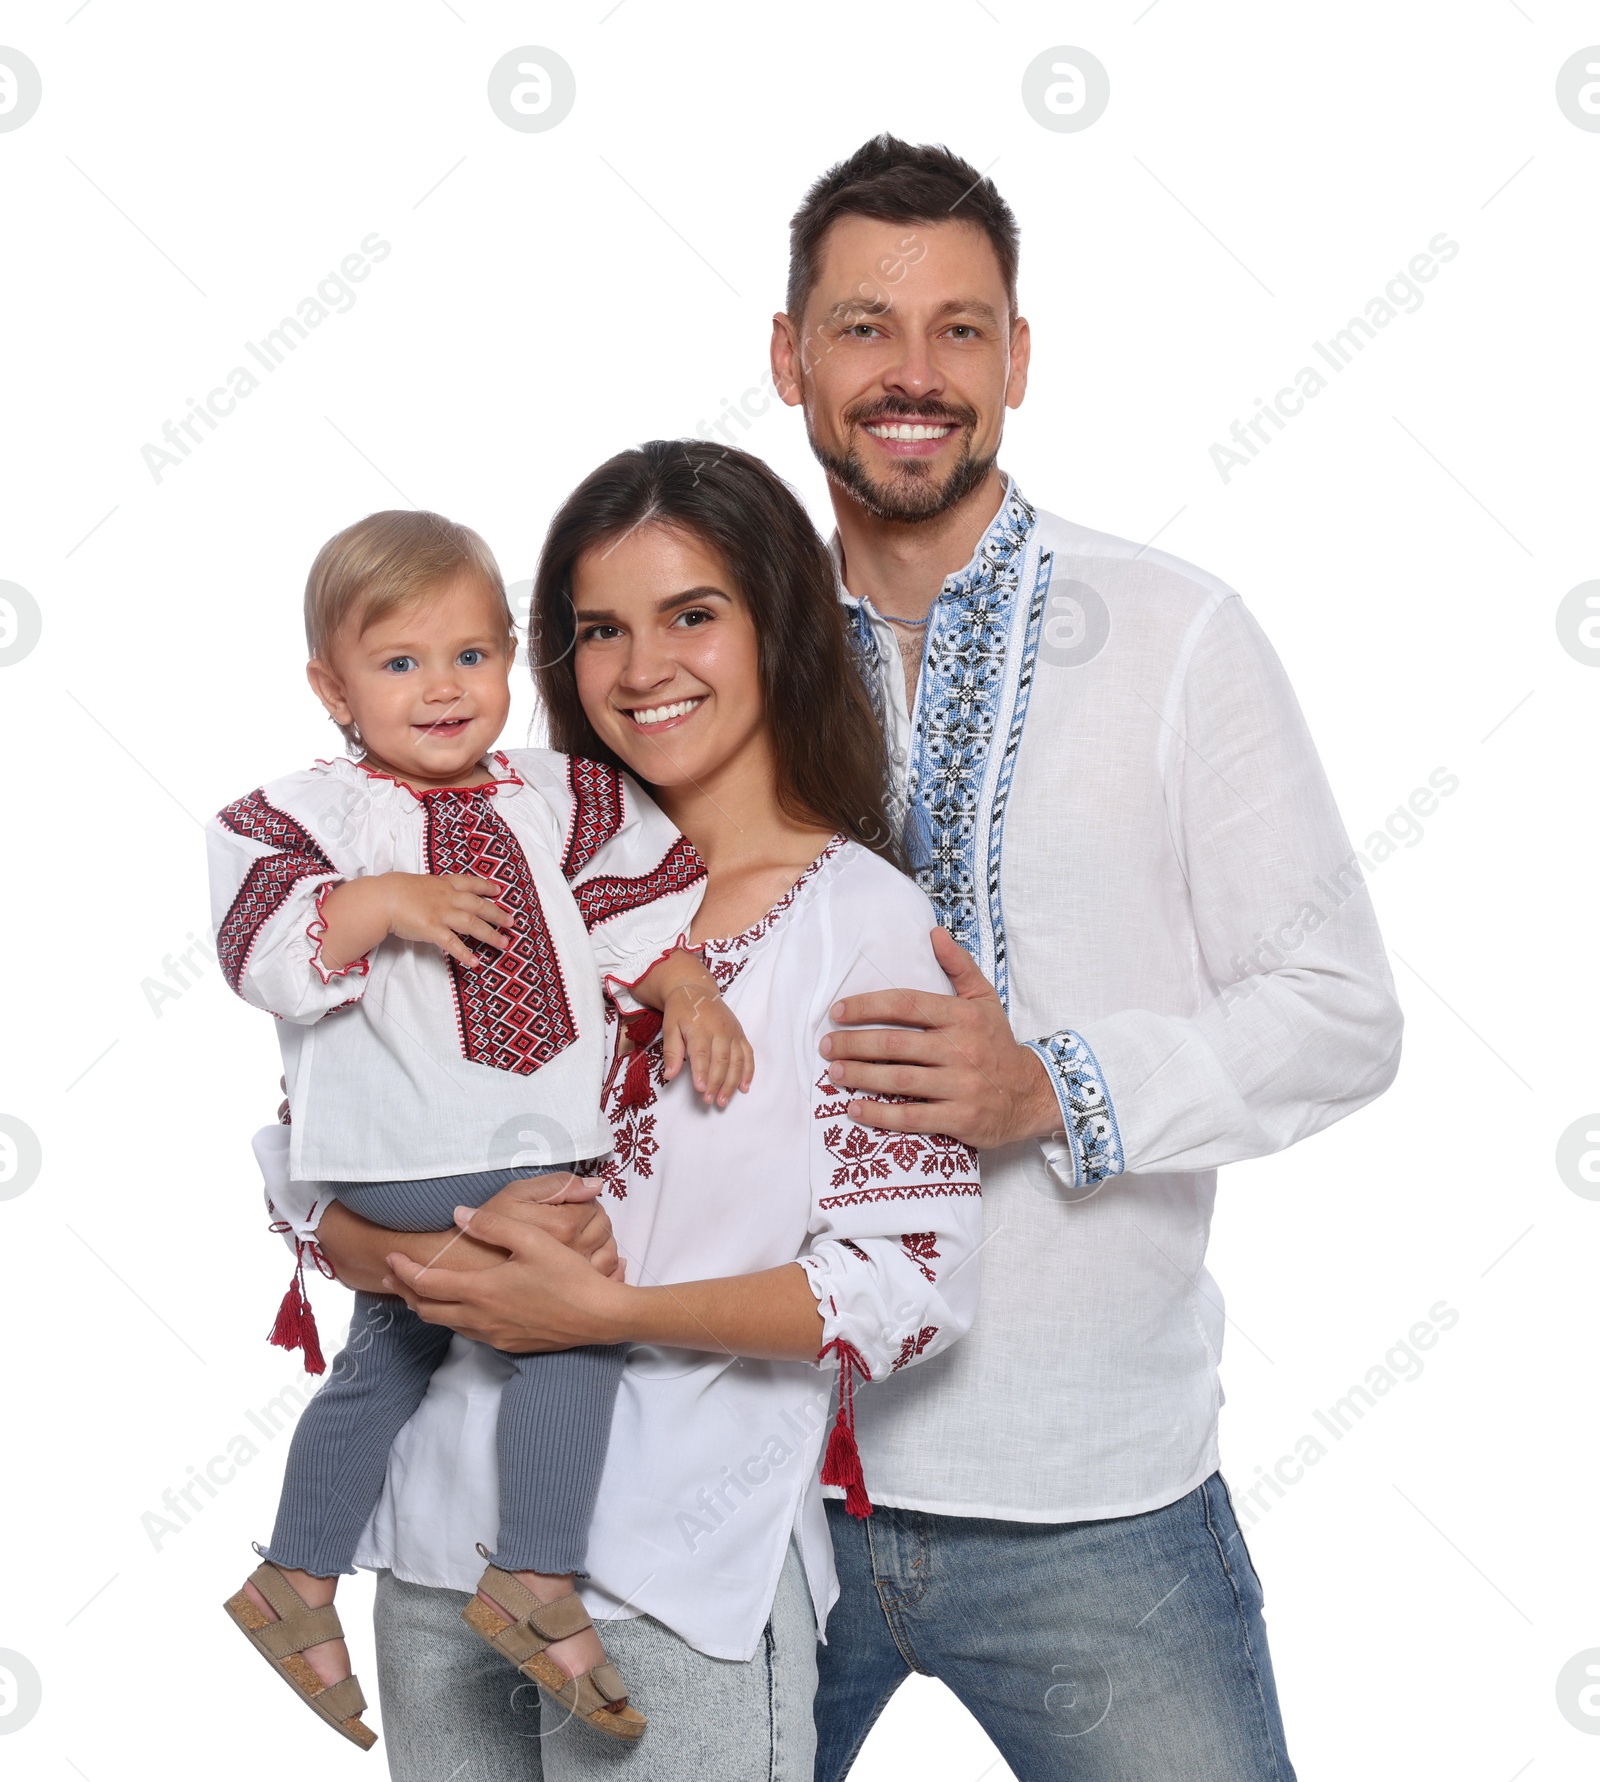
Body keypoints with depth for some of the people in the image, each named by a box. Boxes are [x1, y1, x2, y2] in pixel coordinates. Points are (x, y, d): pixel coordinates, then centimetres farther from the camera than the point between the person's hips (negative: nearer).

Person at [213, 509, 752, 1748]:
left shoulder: (557, 797, 9)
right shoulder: (313, 811, -5)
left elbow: (643, 898, 6)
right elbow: (260, 948, -14)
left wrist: (689, 989, -9)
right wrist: (385, 901, -25)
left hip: (541, 1140, 7)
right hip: (403, 1157, -7)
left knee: (387, 1358, 19)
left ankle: (298, 1584, 37)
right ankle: (537, 1584, -8)